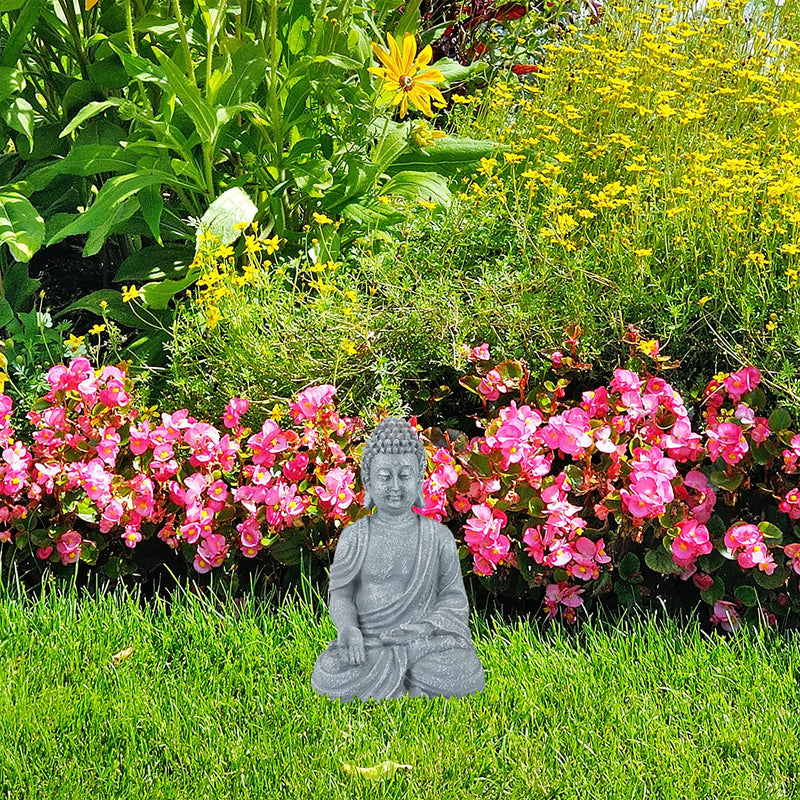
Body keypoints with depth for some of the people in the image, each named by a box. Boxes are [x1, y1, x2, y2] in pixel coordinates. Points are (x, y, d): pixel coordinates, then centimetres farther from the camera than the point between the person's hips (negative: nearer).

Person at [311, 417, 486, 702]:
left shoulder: (438, 536, 6)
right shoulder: (354, 536, 7)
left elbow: (453, 596, 5)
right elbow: (340, 595, 4)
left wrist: (423, 627, -13)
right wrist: (349, 629, -18)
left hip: (426, 639, 0)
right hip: (368, 642, 0)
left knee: (464, 677, -30)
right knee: (330, 675, -31)